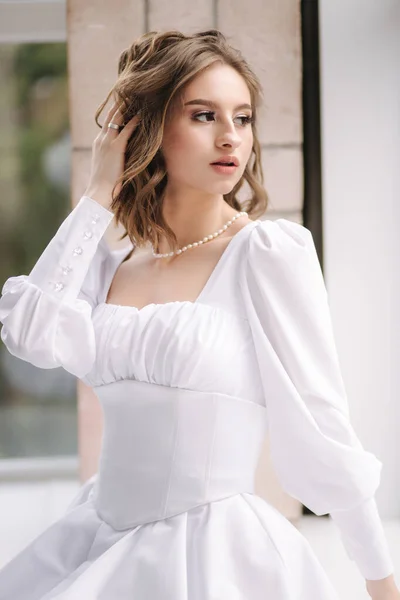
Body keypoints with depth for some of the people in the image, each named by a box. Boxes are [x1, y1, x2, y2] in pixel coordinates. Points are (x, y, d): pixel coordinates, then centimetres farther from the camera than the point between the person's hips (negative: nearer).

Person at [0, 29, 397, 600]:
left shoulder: (270, 251, -9)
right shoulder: (112, 264, 6)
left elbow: (320, 428, -9)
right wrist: (98, 195, -5)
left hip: (217, 553, -5)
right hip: (101, 540, 5)